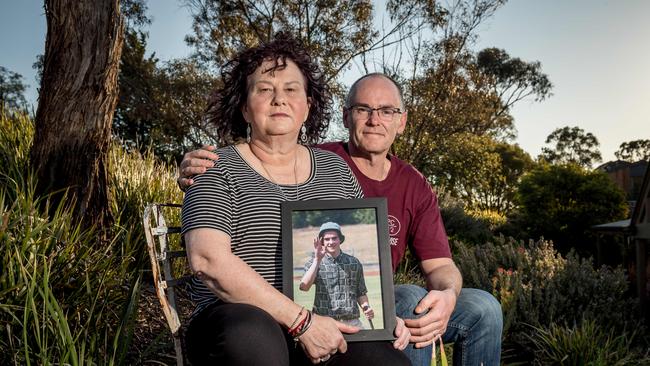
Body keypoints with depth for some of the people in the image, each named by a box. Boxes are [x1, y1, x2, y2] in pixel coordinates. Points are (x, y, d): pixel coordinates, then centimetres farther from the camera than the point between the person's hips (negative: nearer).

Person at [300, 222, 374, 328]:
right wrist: (317, 260, -18)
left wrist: (366, 307, -2)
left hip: (352, 322, 2)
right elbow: (304, 287, -14)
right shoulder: (314, 262, 4)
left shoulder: (354, 262, 10)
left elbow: (361, 292, 16)